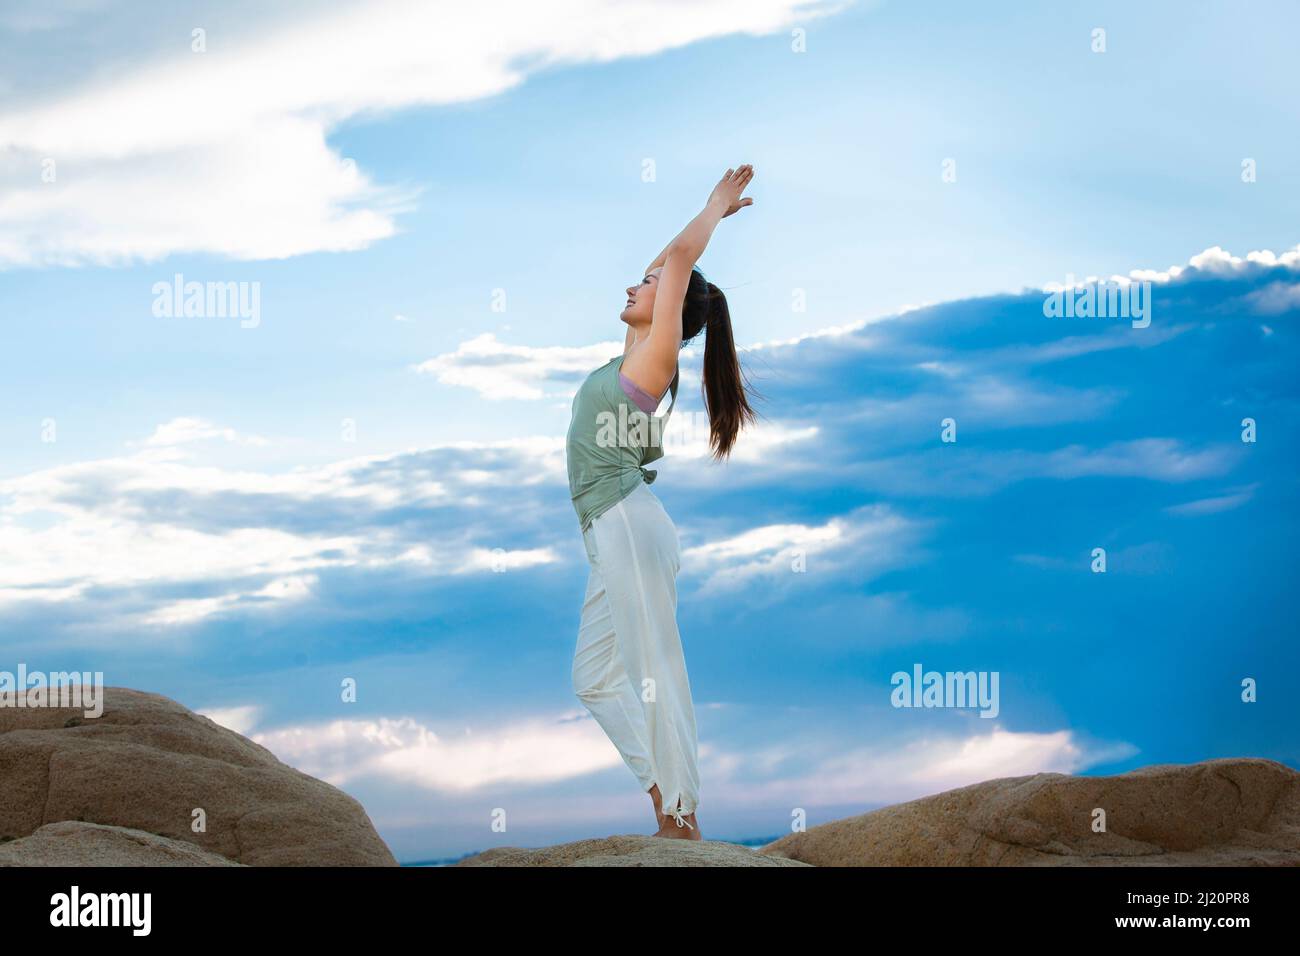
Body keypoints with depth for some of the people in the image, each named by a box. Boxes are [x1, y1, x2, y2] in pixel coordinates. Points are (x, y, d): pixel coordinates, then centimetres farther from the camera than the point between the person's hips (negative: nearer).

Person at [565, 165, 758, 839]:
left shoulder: (656, 357, -5)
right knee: (596, 679, 9)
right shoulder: (636, 354, 17)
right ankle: (668, 800, 11)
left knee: (654, 673, -7)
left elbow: (679, 258, -8)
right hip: (613, 535, 9)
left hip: (630, 527, -9)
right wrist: (715, 208, 31)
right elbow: (667, 264, 28)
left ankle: (683, 823, -5)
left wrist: (717, 207, 5)